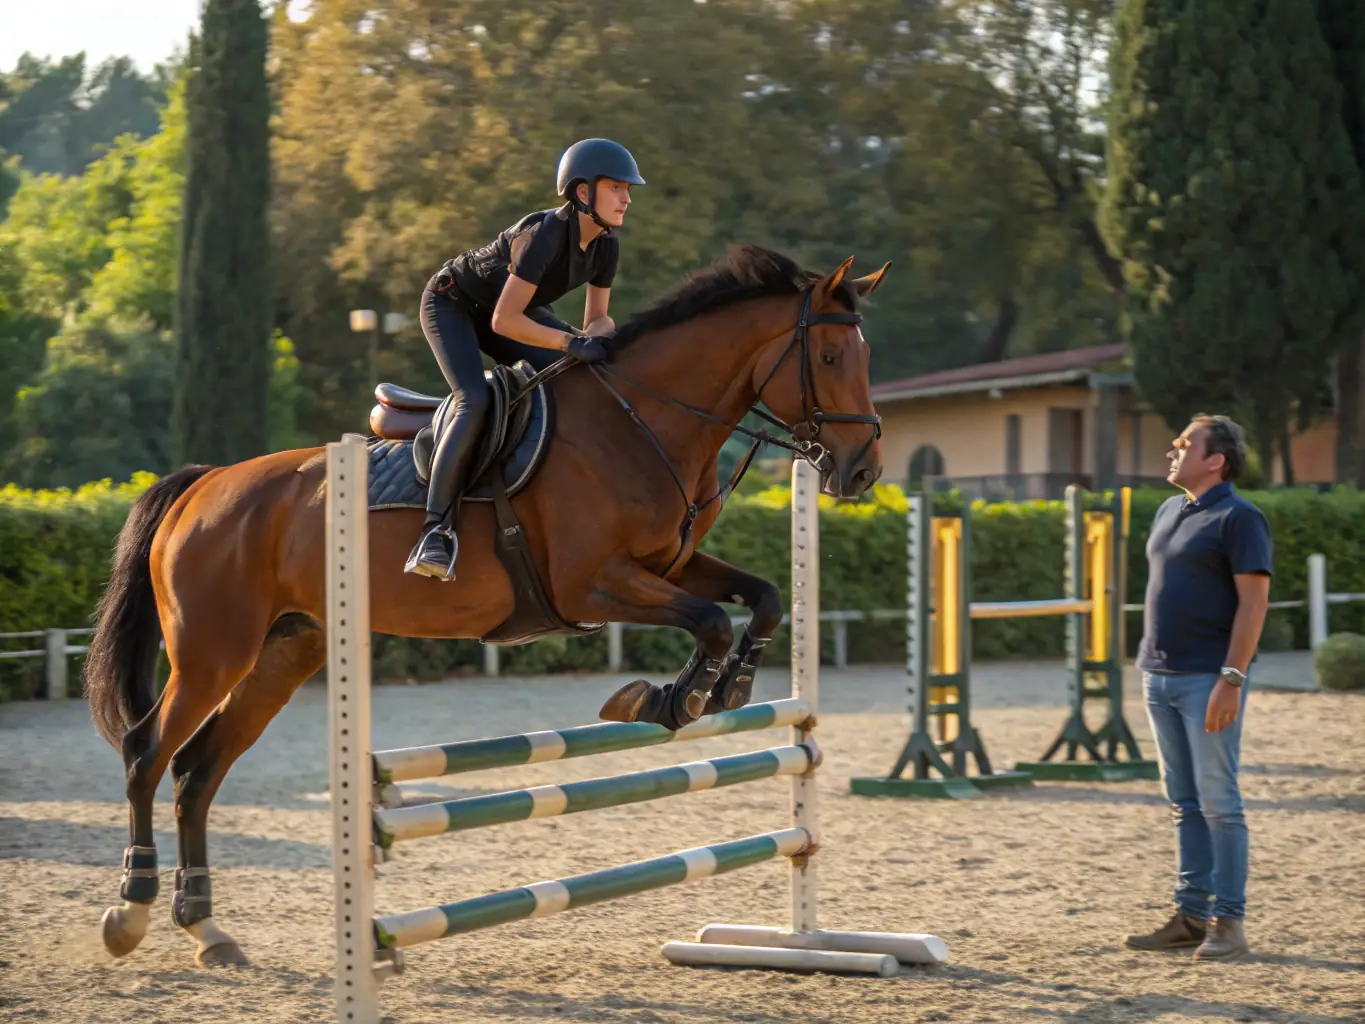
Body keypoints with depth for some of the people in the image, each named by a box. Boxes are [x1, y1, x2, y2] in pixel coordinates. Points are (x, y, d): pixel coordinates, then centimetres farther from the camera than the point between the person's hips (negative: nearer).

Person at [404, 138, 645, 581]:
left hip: (508, 307, 8)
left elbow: (596, 319, -3)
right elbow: (504, 321, -37)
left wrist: (602, 334, -27)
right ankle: (435, 531, -30)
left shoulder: (606, 244, -11)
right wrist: (571, 342, -42)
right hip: (452, 304, -8)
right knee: (475, 402, -29)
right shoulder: (544, 234, -35)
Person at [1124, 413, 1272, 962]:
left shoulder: (1239, 518, -9)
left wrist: (1231, 679, -20)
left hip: (1207, 679, -8)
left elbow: (1254, 601, -14)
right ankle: (1191, 914, 15)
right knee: (1185, 803, 11)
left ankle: (1228, 921, -1)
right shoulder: (1170, 510, 17)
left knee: (1218, 802, -5)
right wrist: (1148, 661, 17)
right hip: (1160, 675, 8)